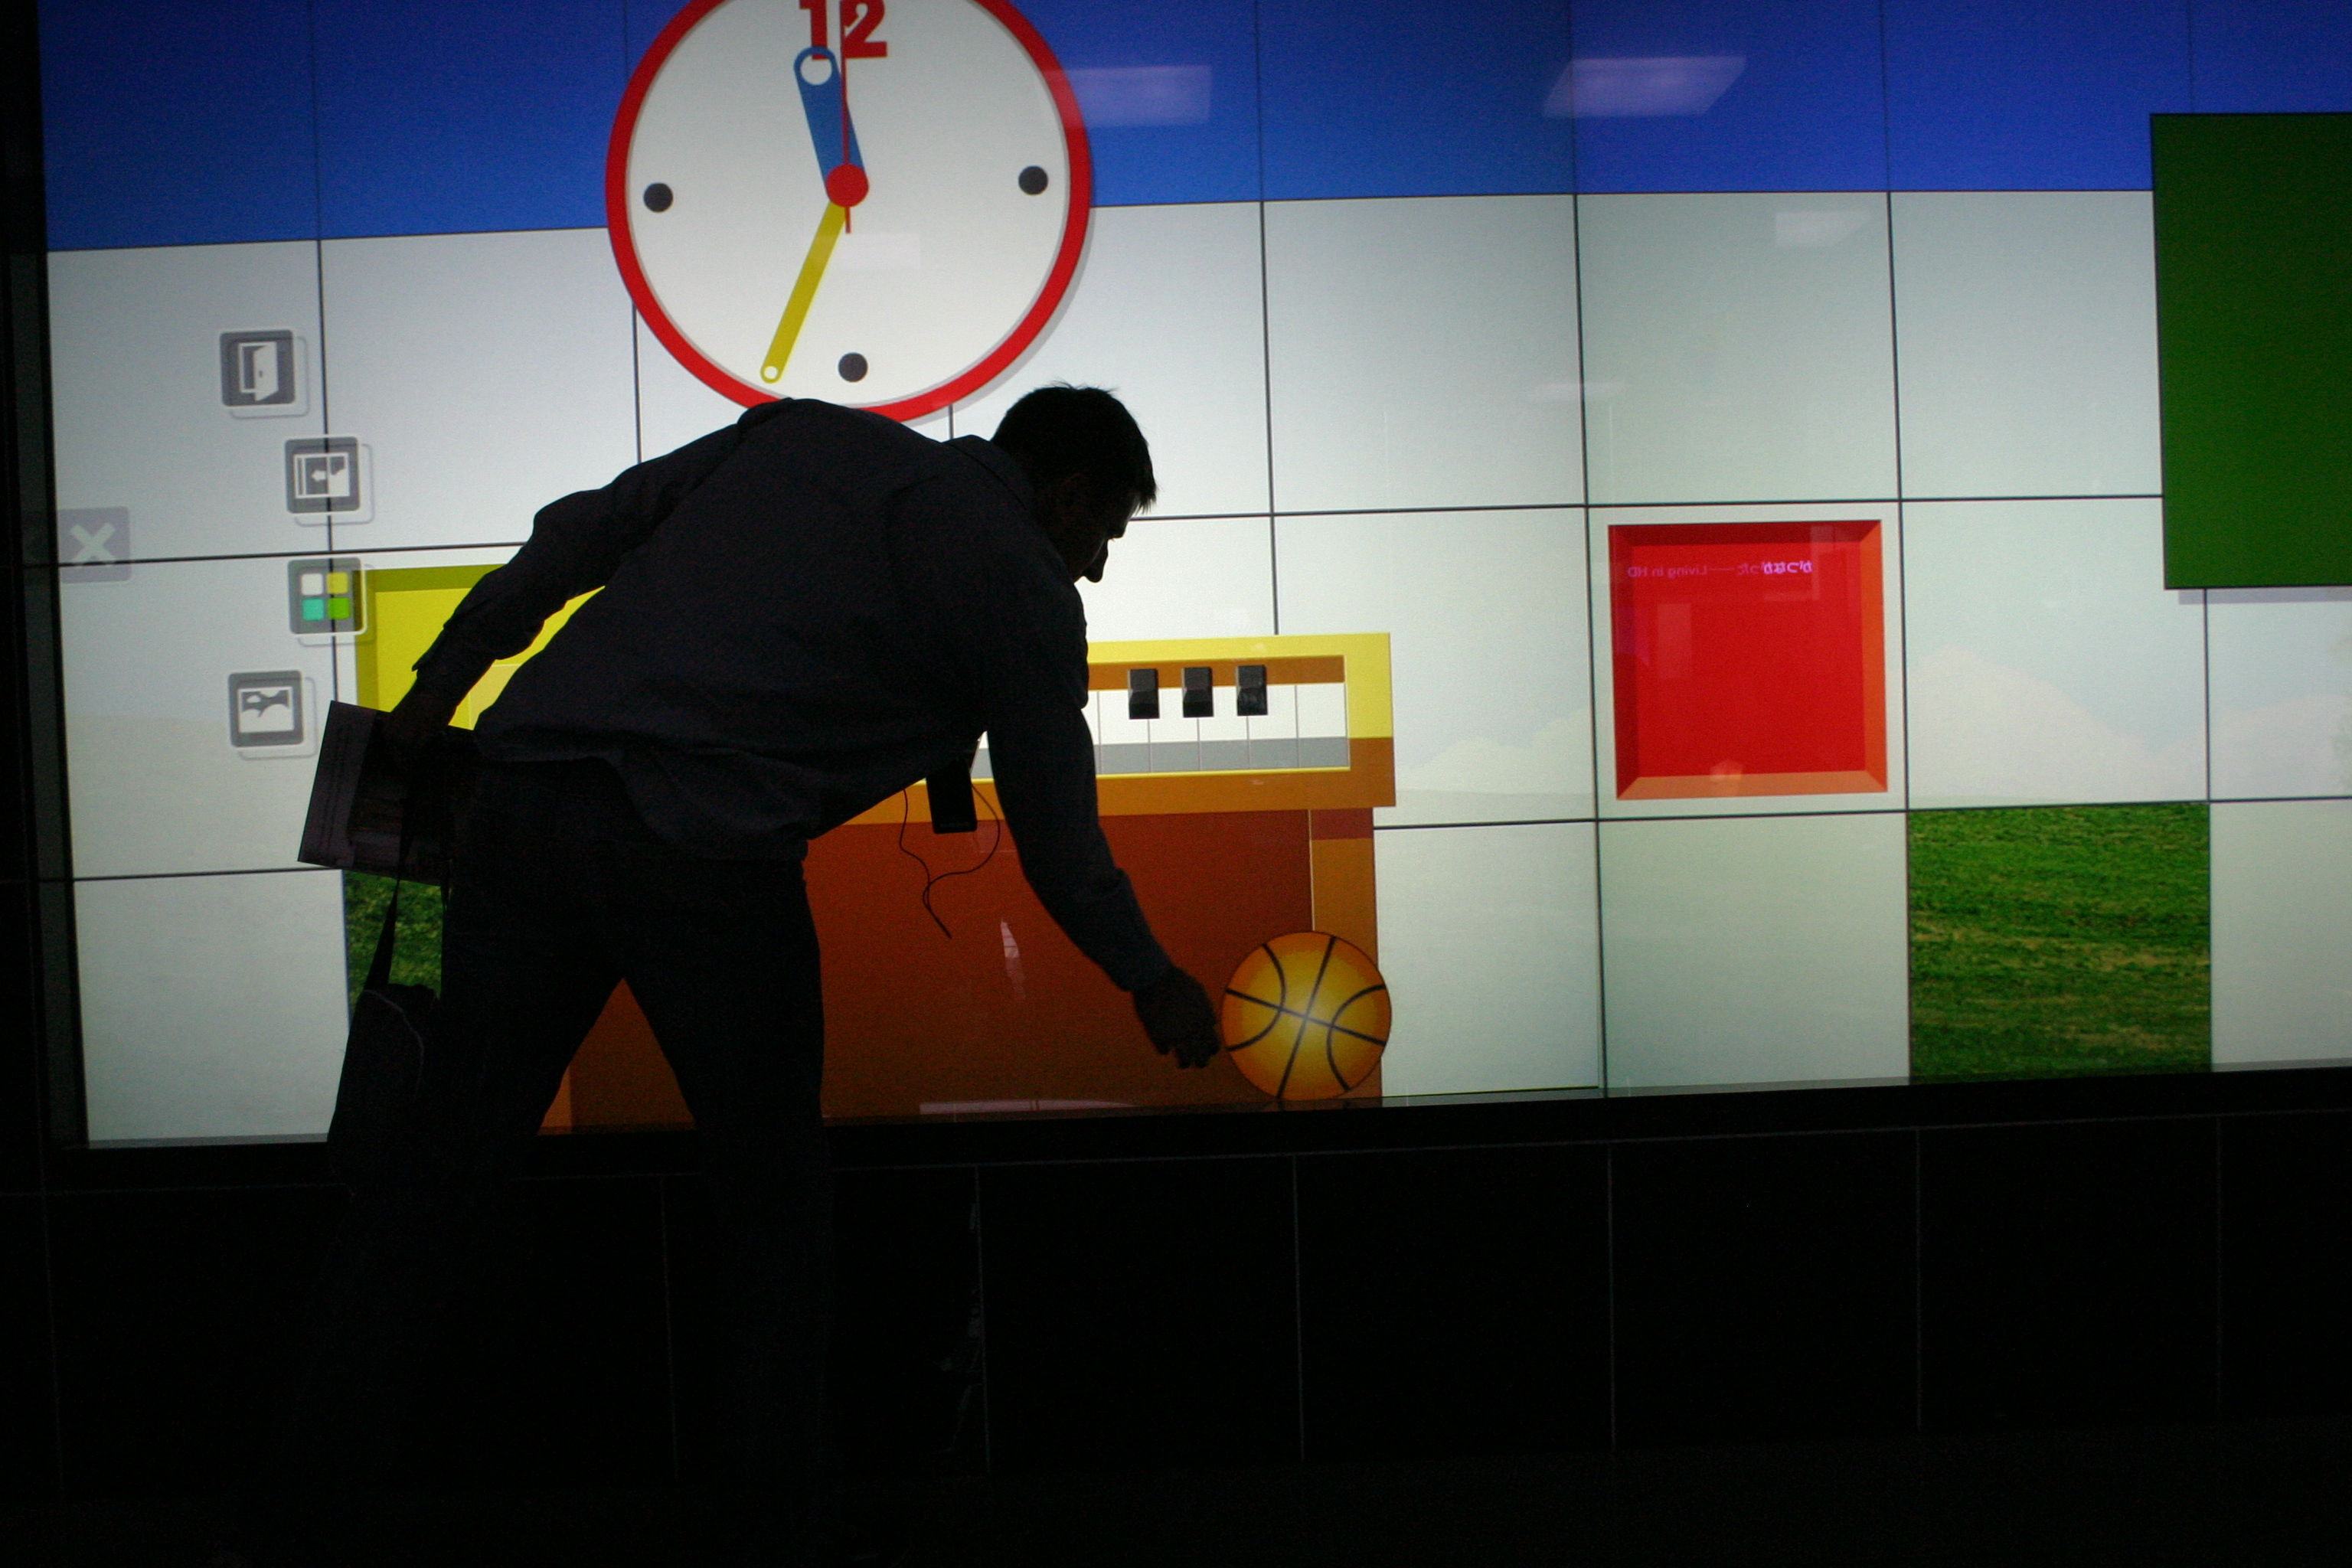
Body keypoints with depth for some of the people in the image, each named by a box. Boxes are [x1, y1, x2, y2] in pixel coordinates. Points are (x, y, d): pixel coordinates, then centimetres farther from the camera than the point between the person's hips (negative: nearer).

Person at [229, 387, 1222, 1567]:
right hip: (704, 860, -5)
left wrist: (441, 682, 24)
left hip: (525, 797, 5)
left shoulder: (799, 432, 21)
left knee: (436, 1167, 15)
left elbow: (577, 532, 17)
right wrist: (1152, 983, 26)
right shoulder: (1021, 584, 8)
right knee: (778, 1216, 13)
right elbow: (1058, 843, 11)